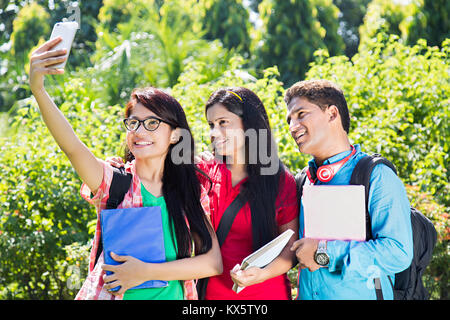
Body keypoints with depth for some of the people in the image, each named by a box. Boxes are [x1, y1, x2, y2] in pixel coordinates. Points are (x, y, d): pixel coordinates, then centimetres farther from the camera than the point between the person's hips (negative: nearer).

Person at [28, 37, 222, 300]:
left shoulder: (193, 192, -2)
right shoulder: (112, 181, -7)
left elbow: (214, 262, -10)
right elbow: (72, 147, -25)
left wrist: (147, 271, -19)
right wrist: (38, 91, -40)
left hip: (172, 295, 1)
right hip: (112, 294, -1)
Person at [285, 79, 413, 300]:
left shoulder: (377, 177, -12)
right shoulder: (303, 182, 7)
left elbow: (398, 253, -22)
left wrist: (325, 252, -20)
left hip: (362, 295, -5)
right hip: (307, 294, 5)